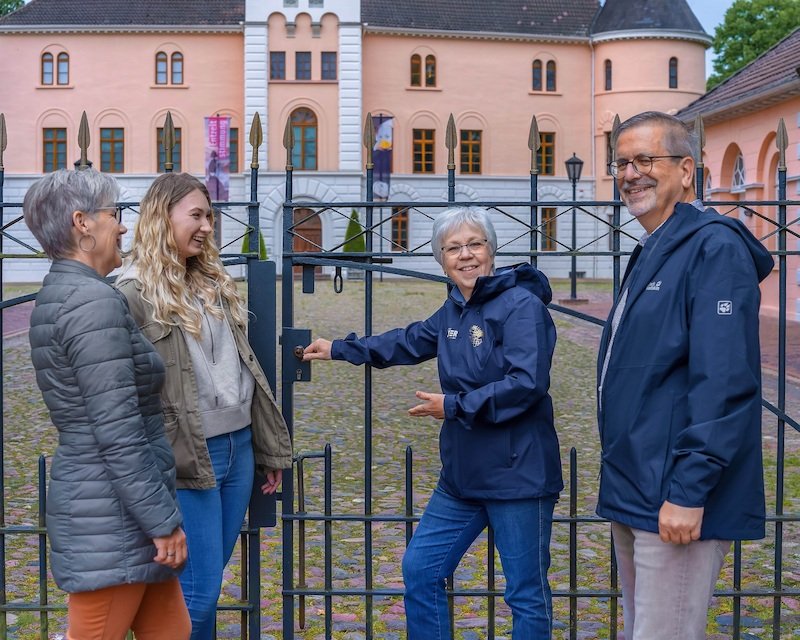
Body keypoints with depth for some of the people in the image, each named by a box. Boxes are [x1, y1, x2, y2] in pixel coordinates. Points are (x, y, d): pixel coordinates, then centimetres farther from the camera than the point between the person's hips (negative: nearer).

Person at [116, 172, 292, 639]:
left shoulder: (215, 282, 13)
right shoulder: (135, 294, -9)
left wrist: (271, 449, 16)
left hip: (239, 446, 7)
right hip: (188, 457, -7)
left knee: (209, 580, 15)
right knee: (198, 591, -1)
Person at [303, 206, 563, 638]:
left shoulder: (521, 305, -14)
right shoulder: (454, 311, 12)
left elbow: (527, 383, -24)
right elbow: (409, 341, 28)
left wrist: (454, 406, -17)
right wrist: (338, 349, 33)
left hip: (517, 474, -8)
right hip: (463, 475, 9)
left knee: (527, 594, 2)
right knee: (419, 570, 14)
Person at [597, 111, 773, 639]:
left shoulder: (715, 247, -14)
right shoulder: (651, 254, 15)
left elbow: (725, 382, -23)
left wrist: (688, 492, -25)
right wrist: (625, 489, 20)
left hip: (677, 501, -10)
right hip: (633, 496, 10)